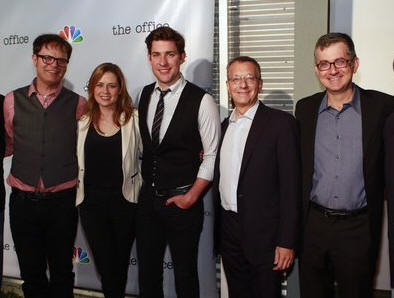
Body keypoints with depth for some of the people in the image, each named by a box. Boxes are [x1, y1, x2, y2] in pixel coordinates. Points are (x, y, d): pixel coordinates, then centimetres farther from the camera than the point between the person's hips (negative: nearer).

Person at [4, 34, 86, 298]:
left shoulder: (78, 104, -3)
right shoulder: (13, 100, 2)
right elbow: (9, 145, 12)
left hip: (62, 200, -1)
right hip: (23, 199, 1)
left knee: (62, 271, 14)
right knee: (31, 272, 14)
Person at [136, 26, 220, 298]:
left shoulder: (202, 101, -13)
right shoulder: (144, 95, 4)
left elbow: (212, 155, -10)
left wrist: (191, 196, -11)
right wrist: (146, 181, 4)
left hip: (183, 201, -5)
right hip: (148, 197, 5)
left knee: (185, 274, 8)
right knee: (148, 271, 15)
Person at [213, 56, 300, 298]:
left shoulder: (281, 123, -10)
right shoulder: (224, 125, 11)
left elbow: (290, 185, -13)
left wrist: (287, 242, -15)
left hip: (264, 233, -5)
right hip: (229, 231, 6)